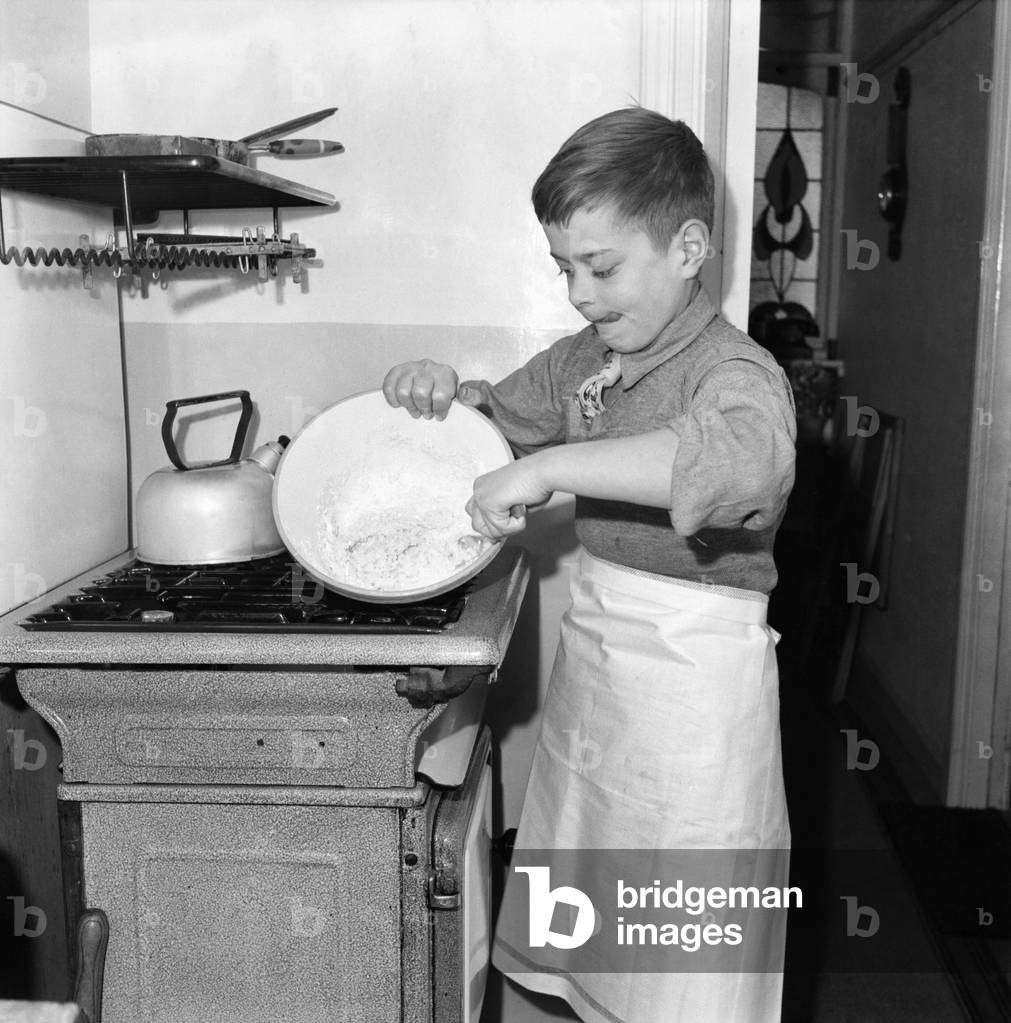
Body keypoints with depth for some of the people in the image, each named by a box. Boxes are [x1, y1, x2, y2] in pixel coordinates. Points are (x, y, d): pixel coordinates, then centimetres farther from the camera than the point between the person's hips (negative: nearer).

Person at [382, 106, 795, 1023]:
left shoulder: (736, 372, -18)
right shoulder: (585, 361, 5)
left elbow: (750, 456, -42)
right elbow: (506, 415, 23)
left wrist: (547, 467, -39)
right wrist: (443, 392, 1)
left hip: (694, 682, -7)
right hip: (590, 654, 8)